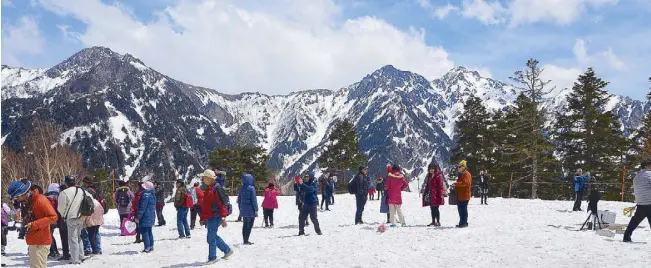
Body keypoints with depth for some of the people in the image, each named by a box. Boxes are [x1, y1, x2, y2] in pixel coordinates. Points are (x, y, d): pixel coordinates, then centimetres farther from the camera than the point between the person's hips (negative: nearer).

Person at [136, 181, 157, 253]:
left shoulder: (145, 195, -19)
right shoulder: (152, 194, 10)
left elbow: (142, 207, -20)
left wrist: (138, 217, -14)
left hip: (145, 217, -9)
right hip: (151, 216, 9)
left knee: (144, 232, -4)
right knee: (149, 232, 17)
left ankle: (147, 247, -5)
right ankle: (151, 246, 21)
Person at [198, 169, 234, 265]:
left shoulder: (216, 188, -13)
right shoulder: (208, 189, 15)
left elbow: (222, 203, -18)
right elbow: (204, 205, 22)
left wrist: (223, 217, -22)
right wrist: (202, 218, 23)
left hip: (215, 217, -9)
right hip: (209, 217, 9)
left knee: (211, 237, -5)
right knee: (213, 236, 16)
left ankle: (212, 258, 7)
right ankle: (227, 250, 30)